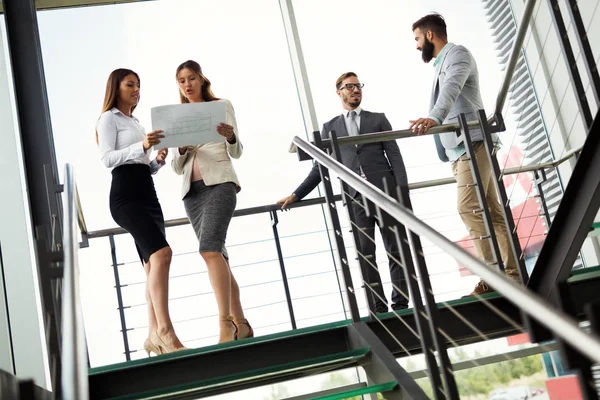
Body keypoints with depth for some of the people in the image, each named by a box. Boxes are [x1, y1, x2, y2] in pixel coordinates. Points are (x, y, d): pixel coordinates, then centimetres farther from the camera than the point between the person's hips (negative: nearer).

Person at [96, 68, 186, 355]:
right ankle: (164, 331, -30)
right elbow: (107, 158, -11)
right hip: (125, 195, -9)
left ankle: (155, 336, 0)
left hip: (148, 194, 9)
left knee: (154, 265, 1)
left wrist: (158, 160, 6)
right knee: (161, 252, -26)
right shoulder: (109, 118, 4)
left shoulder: (136, 123, 28)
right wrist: (142, 146, -22)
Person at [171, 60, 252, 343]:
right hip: (192, 191, 5)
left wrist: (231, 137, -20)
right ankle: (241, 324, 7)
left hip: (219, 182, -5)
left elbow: (236, 153, 3)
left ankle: (226, 321, -28)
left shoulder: (221, 106, 8)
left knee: (210, 249, -25)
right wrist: (182, 150, -8)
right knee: (217, 255, 2)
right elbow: (177, 168, 14)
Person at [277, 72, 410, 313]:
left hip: (385, 191, -1)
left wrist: (403, 190, -7)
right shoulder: (330, 127, 16)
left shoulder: (378, 119, 14)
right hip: (356, 196, 1)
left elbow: (395, 156, 6)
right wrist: (296, 195, 12)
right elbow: (320, 168, 16)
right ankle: (378, 307, -4)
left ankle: (401, 303, 4)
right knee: (365, 255, -5)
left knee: (395, 250, -1)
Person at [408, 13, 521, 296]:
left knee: (469, 208, -20)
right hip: (459, 148, 10)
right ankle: (512, 272, 5)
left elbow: (452, 87, -24)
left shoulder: (457, 53, -3)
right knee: (491, 212, 5)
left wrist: (434, 118, -42)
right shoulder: (442, 64, 25)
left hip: (472, 142, -10)